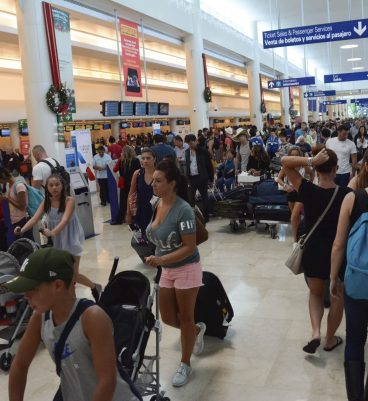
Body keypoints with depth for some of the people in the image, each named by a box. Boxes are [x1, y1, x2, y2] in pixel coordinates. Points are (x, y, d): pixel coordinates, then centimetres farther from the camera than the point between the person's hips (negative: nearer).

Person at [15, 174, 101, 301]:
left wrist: (52, 232, -49)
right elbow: (35, 218, -14)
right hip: (56, 241, 5)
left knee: (73, 275, -1)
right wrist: (22, 230, -33)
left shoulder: (69, 200, -16)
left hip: (70, 240, -5)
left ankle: (95, 287, 25)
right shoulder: (46, 202, -1)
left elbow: (65, 220, -31)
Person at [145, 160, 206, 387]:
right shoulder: (156, 204, -3)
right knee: (168, 318, 14)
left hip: (186, 269, -7)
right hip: (167, 270, 7)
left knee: (185, 318, 8)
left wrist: (161, 260, -31)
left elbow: (190, 247, -25)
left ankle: (185, 365, 28)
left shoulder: (183, 210, -25)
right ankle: (197, 331, 45)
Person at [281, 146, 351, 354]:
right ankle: (330, 339, 33)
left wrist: (310, 161, -22)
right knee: (337, 298, 20)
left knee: (316, 293, 24)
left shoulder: (307, 190, -13)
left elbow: (285, 162, -10)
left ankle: (316, 332, 6)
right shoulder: (346, 194, -15)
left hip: (313, 252, 1)